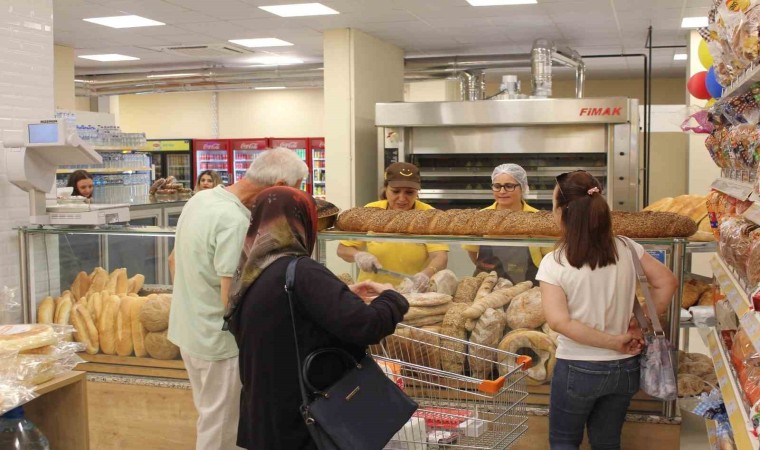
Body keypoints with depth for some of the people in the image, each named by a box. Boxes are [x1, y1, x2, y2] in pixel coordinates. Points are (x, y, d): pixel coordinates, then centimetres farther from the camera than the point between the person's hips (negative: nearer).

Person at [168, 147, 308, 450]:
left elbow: (174, 260, 15)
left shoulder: (201, 198, 2)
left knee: (210, 418, 24)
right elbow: (233, 301, -28)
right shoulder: (235, 220, -26)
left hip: (186, 330, 9)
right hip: (219, 342, -9)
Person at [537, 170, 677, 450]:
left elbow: (558, 321, -23)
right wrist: (641, 325, 2)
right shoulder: (626, 249, -6)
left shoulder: (554, 263, -16)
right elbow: (666, 283, -1)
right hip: (625, 367, 4)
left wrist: (615, 341, -17)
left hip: (577, 370, -4)